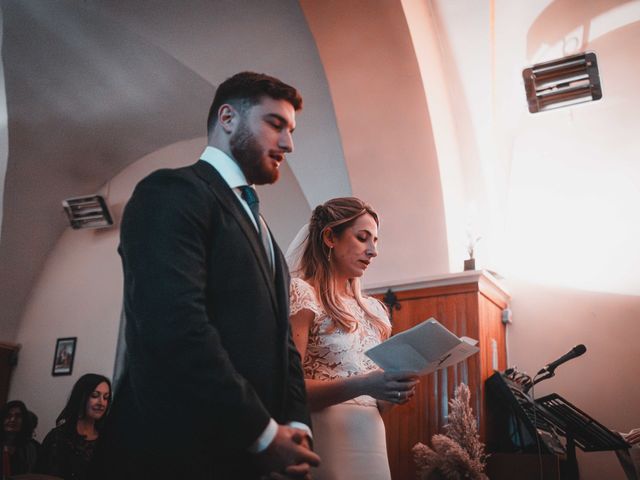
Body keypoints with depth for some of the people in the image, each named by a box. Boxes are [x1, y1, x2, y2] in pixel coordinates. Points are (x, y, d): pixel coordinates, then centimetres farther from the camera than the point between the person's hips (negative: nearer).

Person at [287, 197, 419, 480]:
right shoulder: (301, 293, -7)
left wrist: (397, 391, -2)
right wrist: (361, 385, -25)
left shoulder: (372, 309, 15)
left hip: (372, 435, 7)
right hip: (326, 433, -7)